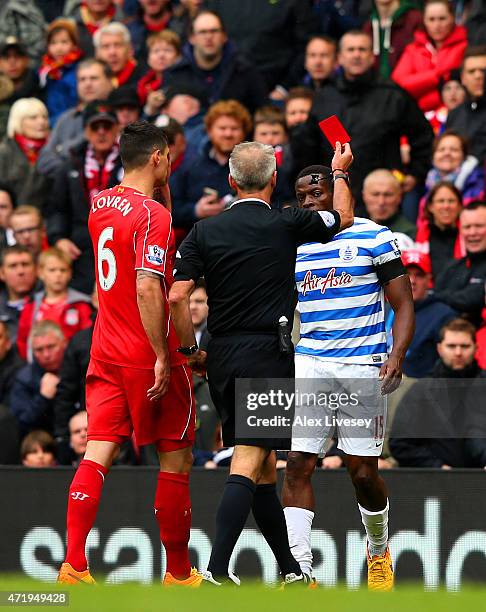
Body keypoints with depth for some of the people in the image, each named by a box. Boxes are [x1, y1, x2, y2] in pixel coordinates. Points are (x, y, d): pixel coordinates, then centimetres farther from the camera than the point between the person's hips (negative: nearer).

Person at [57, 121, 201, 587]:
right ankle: (179, 573, 13)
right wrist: (163, 357, -22)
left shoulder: (100, 205, 9)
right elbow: (148, 290, -24)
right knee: (176, 460, 6)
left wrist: (162, 190, 19)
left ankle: (73, 566, -12)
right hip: (148, 357, -7)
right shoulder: (152, 215, -16)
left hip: (106, 354, 7)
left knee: (97, 455, 0)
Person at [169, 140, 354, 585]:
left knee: (263, 467, 13)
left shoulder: (205, 231, 3)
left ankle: (292, 570, 21)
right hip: (268, 356, -5)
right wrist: (340, 170, 33)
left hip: (221, 358, 5)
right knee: (248, 465, -11)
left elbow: (177, 296, -3)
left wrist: (192, 352, 9)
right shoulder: (286, 225, -3)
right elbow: (343, 217, 16)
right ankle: (216, 572, -23)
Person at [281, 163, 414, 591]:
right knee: (298, 465, -11)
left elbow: (403, 305, -1)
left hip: (363, 367, -3)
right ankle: (300, 570, -12)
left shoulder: (372, 237, -1)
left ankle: (379, 551, 29)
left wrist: (396, 355, -15)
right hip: (308, 364, 3)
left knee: (363, 473, 1)